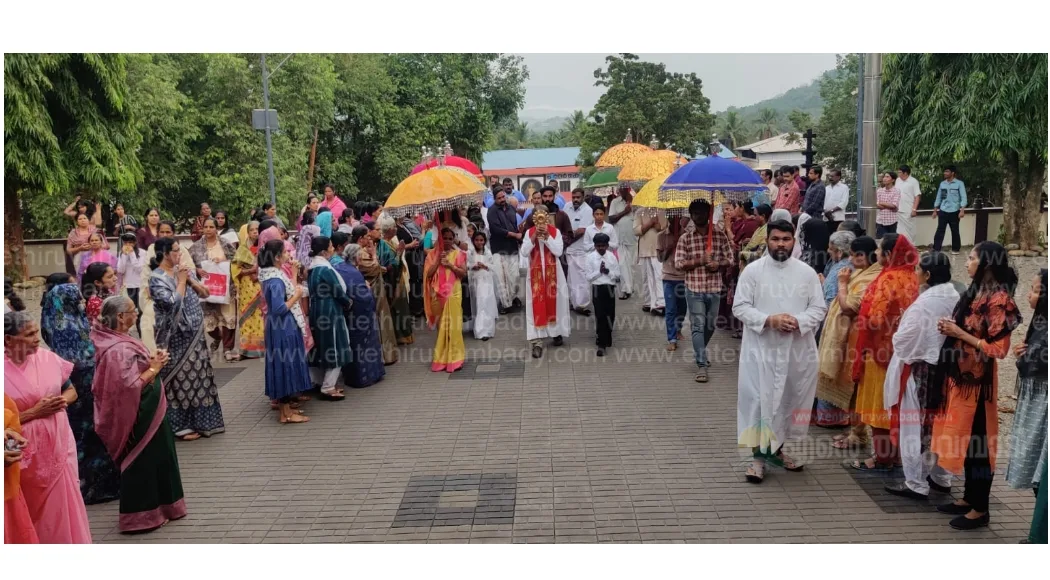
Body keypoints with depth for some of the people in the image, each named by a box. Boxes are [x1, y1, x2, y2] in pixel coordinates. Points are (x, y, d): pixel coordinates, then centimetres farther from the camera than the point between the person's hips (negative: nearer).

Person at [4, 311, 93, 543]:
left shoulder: (48, 358, -2)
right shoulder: (5, 371, -15)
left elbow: (71, 390, 12)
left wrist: (64, 400, -9)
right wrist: (34, 412, -20)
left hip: (59, 445, 4)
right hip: (28, 452, -4)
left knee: (64, 502, 12)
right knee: (34, 509, 11)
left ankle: (68, 541, 28)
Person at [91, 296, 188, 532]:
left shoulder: (120, 341, 5)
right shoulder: (118, 350, -25)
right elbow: (130, 386, -29)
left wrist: (152, 361, 2)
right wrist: (154, 368, -19)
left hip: (147, 412, 10)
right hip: (139, 416, -10)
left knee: (153, 459, 20)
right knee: (141, 462, 3)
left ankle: (155, 508, 33)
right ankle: (140, 516, 17)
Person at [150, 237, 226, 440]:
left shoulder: (184, 270, 8)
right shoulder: (157, 278, -12)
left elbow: (204, 293, 8)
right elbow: (173, 302, -22)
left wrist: (190, 279, -6)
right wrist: (181, 280, -13)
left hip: (194, 333, 7)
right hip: (175, 337, -7)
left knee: (198, 376, 12)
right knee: (180, 379, -1)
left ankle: (200, 421, 23)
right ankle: (180, 425, 9)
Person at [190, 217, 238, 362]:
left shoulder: (225, 244, 4)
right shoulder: (196, 247, 4)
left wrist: (224, 261, -13)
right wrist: (197, 270, -16)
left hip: (225, 286, 0)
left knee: (228, 316, -5)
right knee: (209, 317, 5)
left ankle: (228, 348, 6)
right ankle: (217, 337, 37)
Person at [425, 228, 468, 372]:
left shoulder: (458, 253, 2)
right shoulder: (433, 254, 5)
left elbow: (464, 273, -3)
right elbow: (428, 274, -2)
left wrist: (450, 265, -14)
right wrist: (438, 261, -10)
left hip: (453, 292, -1)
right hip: (438, 293, 1)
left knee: (453, 324, -3)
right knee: (441, 325, 8)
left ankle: (453, 358, 3)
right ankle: (442, 358, 17)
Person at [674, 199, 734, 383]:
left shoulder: (720, 236, 2)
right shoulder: (685, 238, -2)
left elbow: (730, 259, 4)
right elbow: (679, 263, -6)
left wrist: (718, 264, -16)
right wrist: (700, 260, -18)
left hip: (714, 288, 3)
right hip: (694, 289, -2)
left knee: (710, 326, 15)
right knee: (698, 326, -6)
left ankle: (700, 353, 40)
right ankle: (701, 365, -4)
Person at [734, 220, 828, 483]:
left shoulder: (807, 272, 4)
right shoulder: (752, 270, -3)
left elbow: (819, 308, 3)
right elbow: (740, 306, -5)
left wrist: (798, 322, -16)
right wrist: (769, 320, -19)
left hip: (797, 348, 3)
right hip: (761, 347, -3)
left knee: (789, 399, 12)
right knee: (759, 399, -3)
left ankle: (776, 449, 30)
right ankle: (759, 455, 6)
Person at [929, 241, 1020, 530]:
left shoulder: (999, 299, -16)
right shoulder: (975, 292, 10)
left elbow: (998, 348, -19)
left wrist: (960, 333, -18)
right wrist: (950, 328, 1)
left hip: (977, 379, -9)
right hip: (960, 375, 9)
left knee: (976, 441, 0)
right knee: (964, 439, 15)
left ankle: (980, 509, 11)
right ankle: (969, 498, 27)